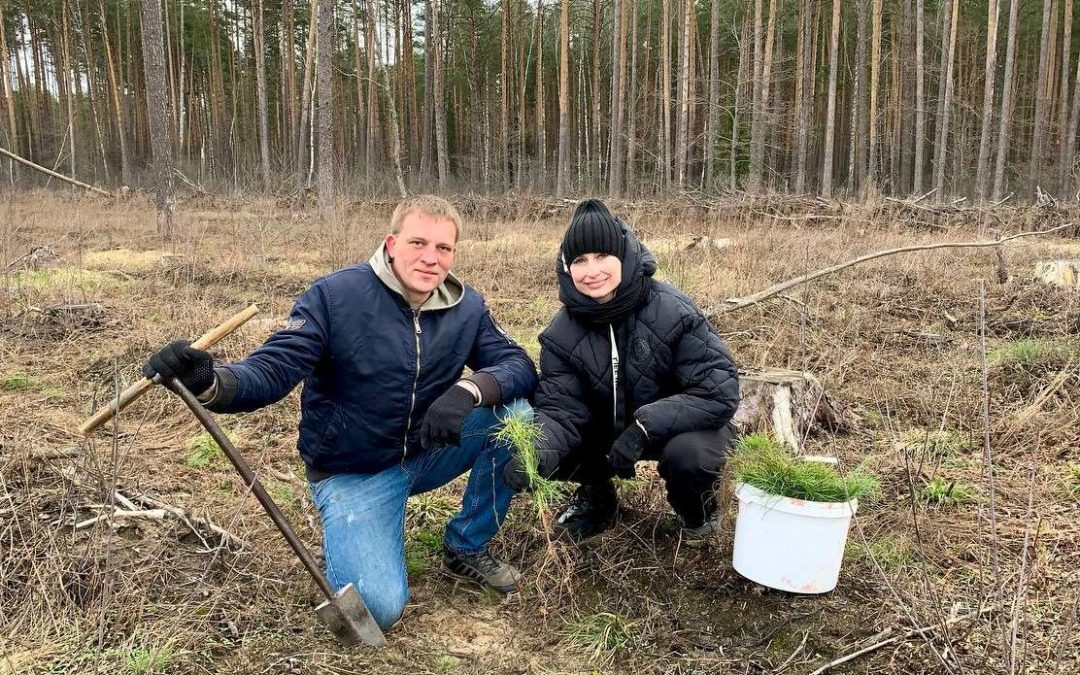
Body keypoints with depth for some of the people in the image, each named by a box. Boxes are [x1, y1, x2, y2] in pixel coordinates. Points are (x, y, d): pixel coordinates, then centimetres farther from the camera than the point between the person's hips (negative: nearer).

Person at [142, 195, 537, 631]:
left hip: (428, 453, 5)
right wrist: (211, 382, -46)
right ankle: (348, 535, 14)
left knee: (516, 416, -19)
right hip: (351, 472, -4)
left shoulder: (466, 308, -4)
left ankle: (467, 547, 2)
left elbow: (518, 366, -11)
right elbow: (273, 369, -24)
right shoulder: (336, 296, -17)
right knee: (379, 607, -22)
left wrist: (470, 390, -33)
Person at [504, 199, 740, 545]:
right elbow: (560, 408, -20)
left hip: (679, 426, -3)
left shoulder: (672, 311, -26)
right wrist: (535, 452, -43)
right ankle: (597, 494, 14)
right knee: (550, 450, -19)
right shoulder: (562, 333, -14)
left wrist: (645, 425, -38)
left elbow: (719, 391, -28)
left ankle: (696, 506, 1)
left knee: (687, 453, -36)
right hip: (609, 428, 4)